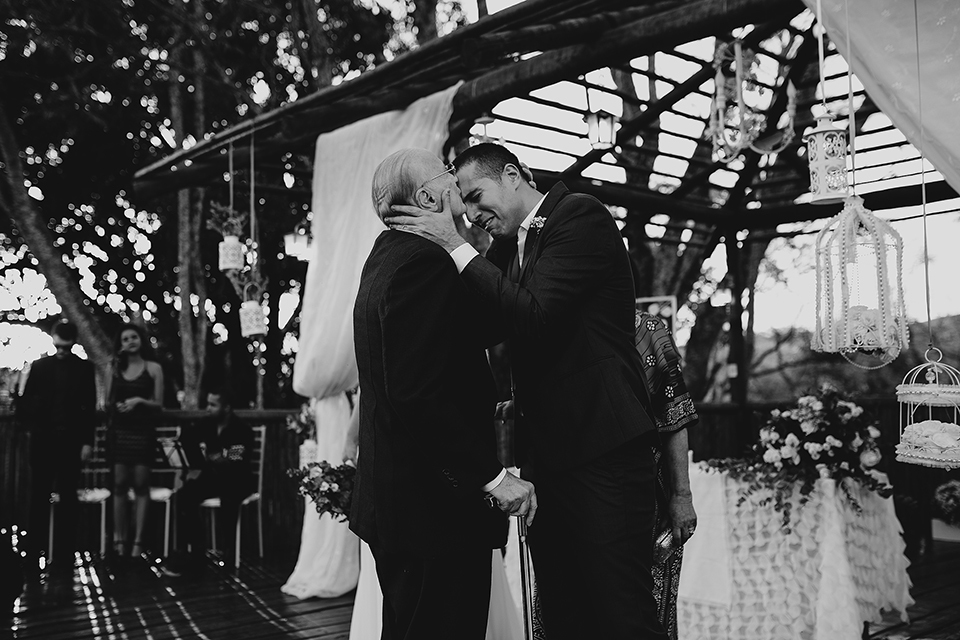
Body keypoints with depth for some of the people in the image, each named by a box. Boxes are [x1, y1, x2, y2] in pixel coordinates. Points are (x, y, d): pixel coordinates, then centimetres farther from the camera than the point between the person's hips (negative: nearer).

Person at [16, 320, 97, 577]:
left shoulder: (85, 368, 1)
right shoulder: (39, 366, 5)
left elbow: (90, 407, 0)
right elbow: (24, 401, 10)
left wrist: (88, 442, -5)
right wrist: (31, 427, -2)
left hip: (71, 442, -1)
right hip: (43, 442, 1)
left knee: (67, 502, 3)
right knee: (39, 500, 4)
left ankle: (63, 559, 7)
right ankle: (33, 556, 9)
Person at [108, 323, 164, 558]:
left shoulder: (153, 368, 1)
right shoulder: (117, 368, 11)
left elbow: (159, 404, 0)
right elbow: (108, 402, 12)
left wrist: (139, 401, -16)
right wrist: (114, 405, -8)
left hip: (143, 432, -3)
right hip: (119, 431, 3)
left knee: (141, 485, -2)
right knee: (119, 484, 0)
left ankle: (138, 541, -1)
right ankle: (119, 540, 5)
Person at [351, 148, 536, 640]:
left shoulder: (386, 257, 14)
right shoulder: (425, 262, -18)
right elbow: (420, 393, -26)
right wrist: (492, 475, -21)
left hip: (393, 501, 10)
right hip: (435, 506, -10)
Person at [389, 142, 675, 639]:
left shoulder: (580, 216, -7)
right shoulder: (506, 245, 17)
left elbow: (534, 319, -18)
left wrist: (456, 248, -14)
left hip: (601, 453, -8)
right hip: (542, 457, 8)